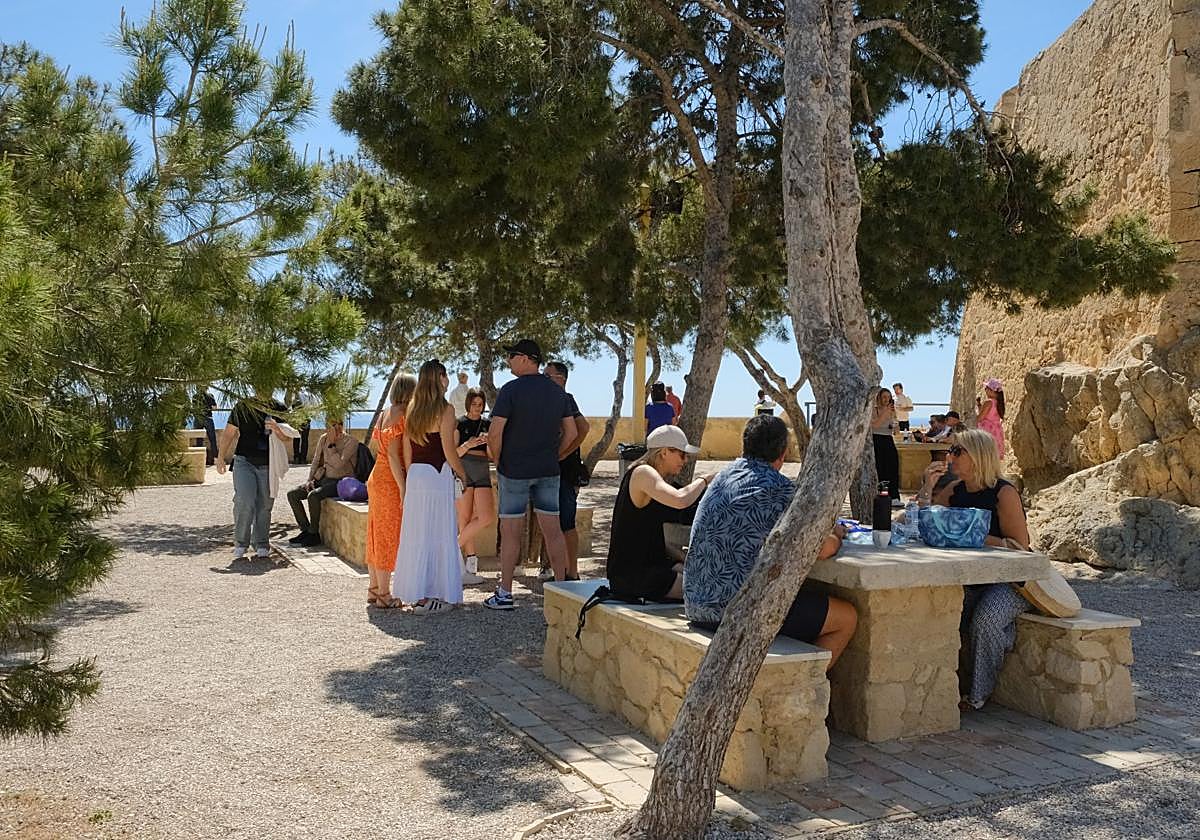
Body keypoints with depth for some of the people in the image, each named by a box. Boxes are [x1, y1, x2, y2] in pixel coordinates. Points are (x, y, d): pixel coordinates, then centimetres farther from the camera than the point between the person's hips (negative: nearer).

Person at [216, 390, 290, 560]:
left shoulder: (279, 409, 5)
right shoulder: (243, 406, 3)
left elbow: (287, 438, 3)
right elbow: (229, 432, 9)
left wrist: (277, 429, -18)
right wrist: (221, 457, 8)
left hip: (268, 465, 2)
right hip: (244, 461, -1)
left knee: (265, 505, 3)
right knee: (244, 502, -14)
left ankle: (261, 545, 15)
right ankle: (241, 543, 1)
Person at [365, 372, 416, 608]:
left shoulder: (386, 414, 14)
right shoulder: (399, 415, -15)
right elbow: (393, 455, -20)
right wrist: (403, 488, -20)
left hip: (377, 478, 9)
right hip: (389, 482, -9)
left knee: (377, 535, 14)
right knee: (388, 536, -3)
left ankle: (374, 589, 22)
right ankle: (384, 595, 3)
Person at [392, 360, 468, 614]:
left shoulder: (413, 410, 9)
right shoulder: (445, 409, -10)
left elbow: (407, 452, 12)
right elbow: (449, 450, -12)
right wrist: (462, 473, 3)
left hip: (415, 475, 7)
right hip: (438, 476, -6)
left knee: (416, 534, 10)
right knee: (439, 535, 1)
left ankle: (417, 595, 16)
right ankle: (431, 596, 4)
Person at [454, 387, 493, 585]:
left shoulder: (488, 424, 12)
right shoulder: (459, 423, 3)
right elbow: (454, 454, 0)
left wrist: (489, 442, -12)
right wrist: (468, 445, -18)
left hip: (482, 472, 4)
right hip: (463, 471, -4)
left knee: (487, 517, -8)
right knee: (465, 519, -3)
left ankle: (456, 546, 7)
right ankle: (471, 561, 5)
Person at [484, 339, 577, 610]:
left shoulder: (511, 390, -11)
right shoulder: (558, 392, 6)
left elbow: (495, 433, -15)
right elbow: (571, 432, 9)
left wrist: (498, 463, -1)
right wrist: (553, 457, 15)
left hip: (514, 471, -5)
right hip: (548, 471, 5)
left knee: (510, 532, 3)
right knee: (553, 530, 7)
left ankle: (505, 593, 8)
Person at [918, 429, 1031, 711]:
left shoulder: (1004, 492, -12)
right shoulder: (955, 490, 8)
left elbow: (1020, 545, -16)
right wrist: (928, 486, -4)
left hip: (1010, 581, -6)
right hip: (973, 580, 6)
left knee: (984, 619, -30)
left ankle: (978, 696, -11)